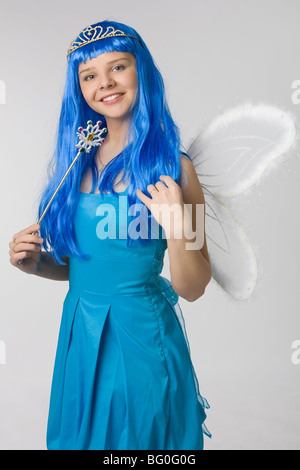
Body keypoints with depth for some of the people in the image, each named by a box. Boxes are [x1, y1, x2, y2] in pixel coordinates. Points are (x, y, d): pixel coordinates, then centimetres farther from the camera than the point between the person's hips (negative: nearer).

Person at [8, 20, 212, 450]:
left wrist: (176, 231, -25)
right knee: (82, 436, 24)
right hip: (79, 335, 5)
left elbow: (192, 289, -9)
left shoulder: (170, 166, -11)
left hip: (142, 334, -4)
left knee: (140, 434, 17)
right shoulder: (72, 161, 2)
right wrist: (35, 263, -7)